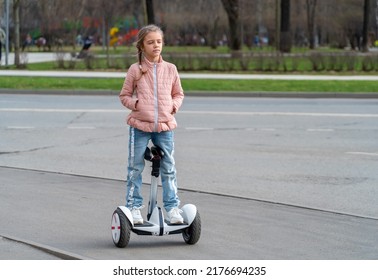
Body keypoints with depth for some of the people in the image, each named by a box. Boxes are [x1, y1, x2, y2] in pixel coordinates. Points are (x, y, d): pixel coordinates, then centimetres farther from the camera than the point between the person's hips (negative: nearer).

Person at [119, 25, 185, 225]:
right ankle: (133, 207, 12)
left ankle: (172, 207, 12)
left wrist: (174, 106, 0)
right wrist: (136, 103, -9)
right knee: (135, 168, 3)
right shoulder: (135, 70, 0)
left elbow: (178, 94, 18)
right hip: (140, 125, -2)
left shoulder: (170, 69, 6)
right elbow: (124, 95, 8)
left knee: (168, 168, 4)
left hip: (165, 126, 2)